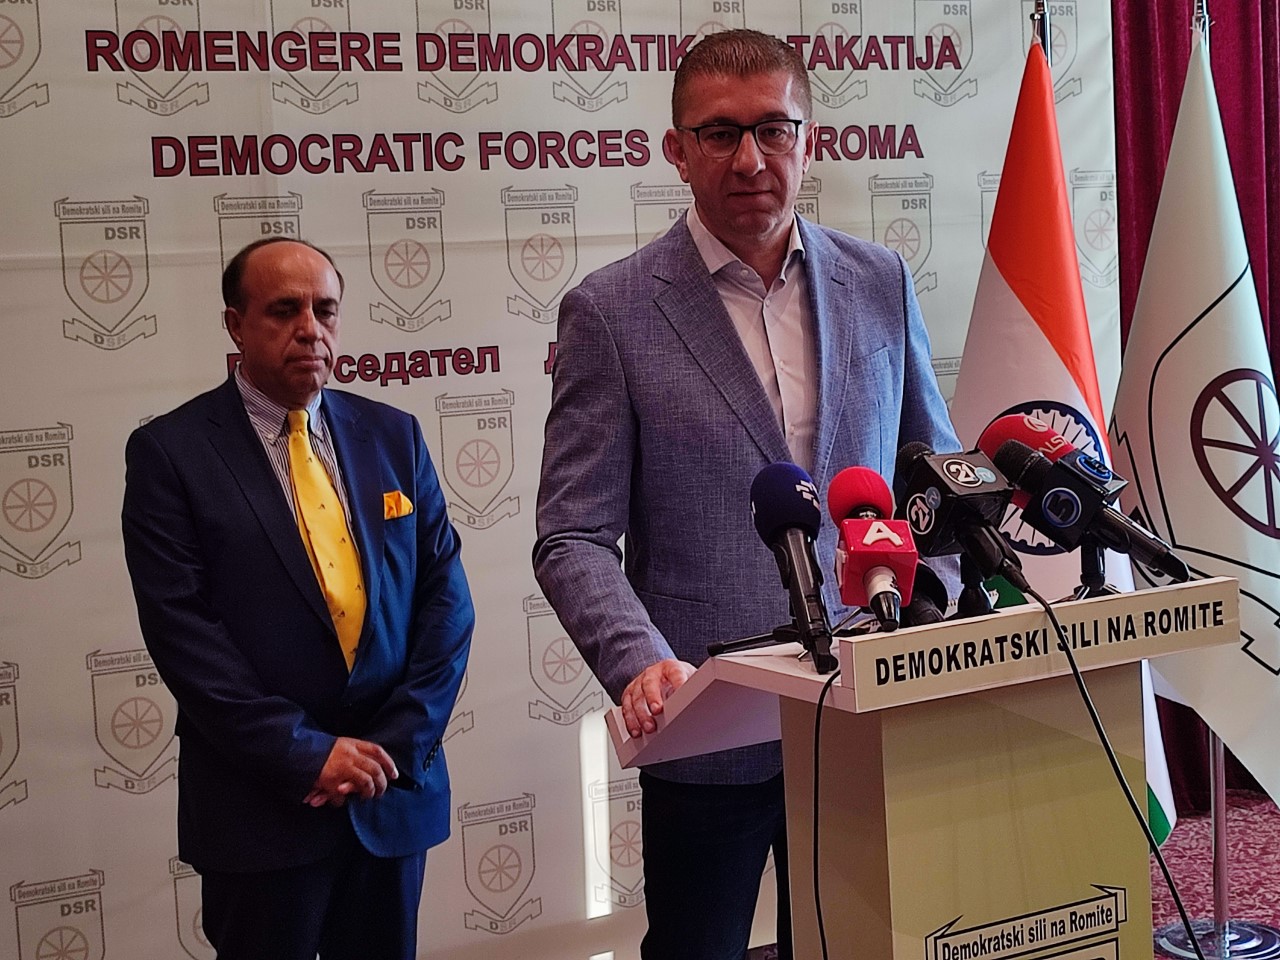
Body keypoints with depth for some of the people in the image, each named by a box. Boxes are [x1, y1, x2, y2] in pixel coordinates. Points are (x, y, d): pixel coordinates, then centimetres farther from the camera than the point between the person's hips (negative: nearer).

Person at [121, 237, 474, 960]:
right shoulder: (170, 453, -5)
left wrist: (401, 741, -8)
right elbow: (182, 629, -12)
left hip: (396, 791, 4)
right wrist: (306, 754, -16)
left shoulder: (393, 436, 6)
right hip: (260, 807, -3)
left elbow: (446, 596, 4)